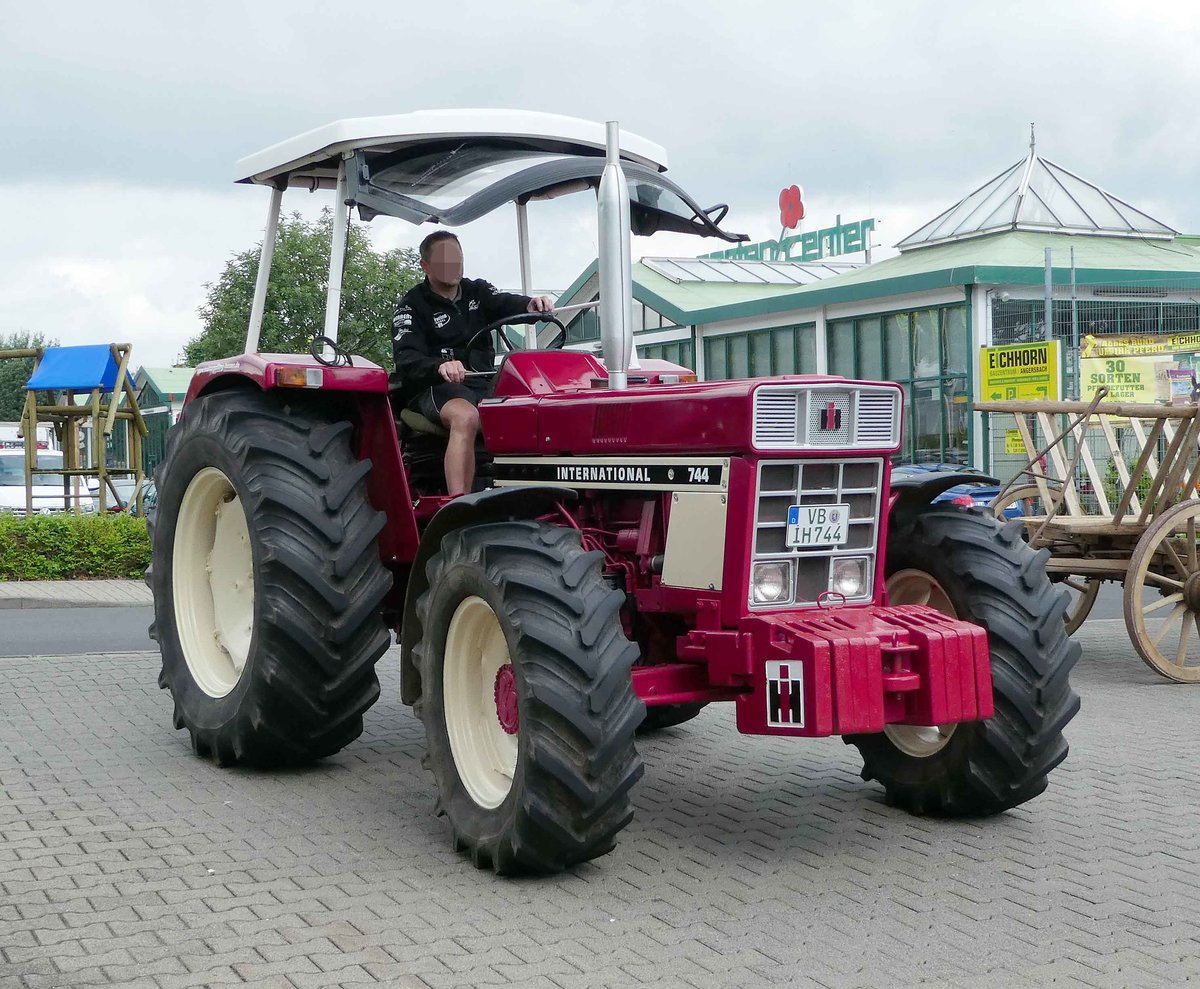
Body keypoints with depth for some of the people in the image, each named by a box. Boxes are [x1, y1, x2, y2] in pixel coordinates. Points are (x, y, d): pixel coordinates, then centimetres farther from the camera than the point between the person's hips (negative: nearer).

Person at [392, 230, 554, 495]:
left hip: (483, 384, 5)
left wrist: (530, 305, -28)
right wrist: (440, 366, -36)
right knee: (466, 416, -37)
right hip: (436, 387, -5)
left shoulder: (477, 292, 18)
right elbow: (406, 360, -14)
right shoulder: (412, 307, 3)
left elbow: (506, 304, -3)